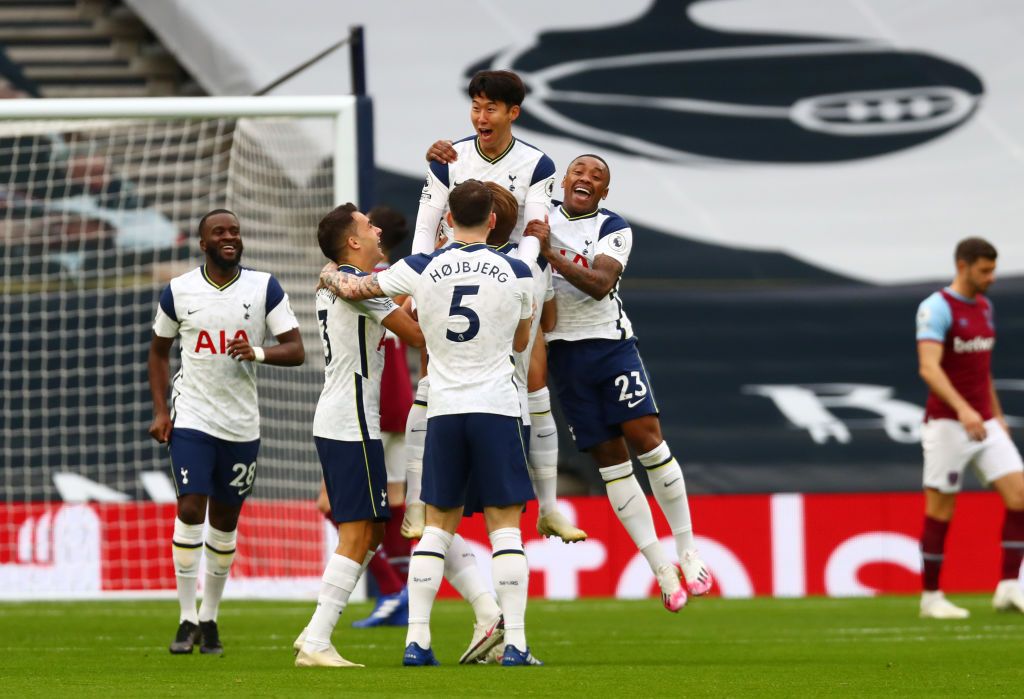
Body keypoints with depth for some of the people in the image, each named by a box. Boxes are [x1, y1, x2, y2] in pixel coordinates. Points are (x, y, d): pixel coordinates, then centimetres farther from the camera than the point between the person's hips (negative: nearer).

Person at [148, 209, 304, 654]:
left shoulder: (264, 288, 0)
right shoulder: (178, 291, 1)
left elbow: (296, 350, -3)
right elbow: (159, 350, 14)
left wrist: (260, 352, -24)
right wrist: (160, 410, 4)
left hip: (242, 424, 1)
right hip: (191, 419, -1)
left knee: (225, 522, 7)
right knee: (190, 509, -14)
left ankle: (209, 618, 20)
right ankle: (187, 619, -9)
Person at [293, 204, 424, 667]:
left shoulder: (330, 286, 16)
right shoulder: (361, 284, -13)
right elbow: (417, 335, -11)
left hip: (332, 421, 10)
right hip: (352, 424, -10)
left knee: (370, 531, 13)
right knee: (358, 534, -9)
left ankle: (315, 635, 10)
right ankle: (316, 643, -12)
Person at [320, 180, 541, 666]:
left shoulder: (421, 270, 0)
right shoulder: (517, 274, 0)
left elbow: (351, 288, 7)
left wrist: (330, 275, 22)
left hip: (443, 411, 2)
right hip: (496, 408, -2)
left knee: (437, 527, 10)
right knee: (505, 528, 1)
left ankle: (416, 639, 4)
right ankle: (515, 643, -6)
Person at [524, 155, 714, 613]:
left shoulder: (612, 229, -2)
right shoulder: (540, 217, 9)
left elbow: (600, 284, -17)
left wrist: (548, 251, -25)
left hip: (610, 343, -2)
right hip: (563, 350, 2)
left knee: (646, 437, -15)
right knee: (610, 460, 1)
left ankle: (687, 551, -5)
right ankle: (661, 570, 3)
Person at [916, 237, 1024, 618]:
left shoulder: (984, 307, 12)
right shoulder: (936, 308, -12)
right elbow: (929, 367, -25)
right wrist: (963, 409, -37)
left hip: (984, 425, 7)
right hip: (947, 425, -7)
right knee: (941, 510, 0)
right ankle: (931, 597, 9)